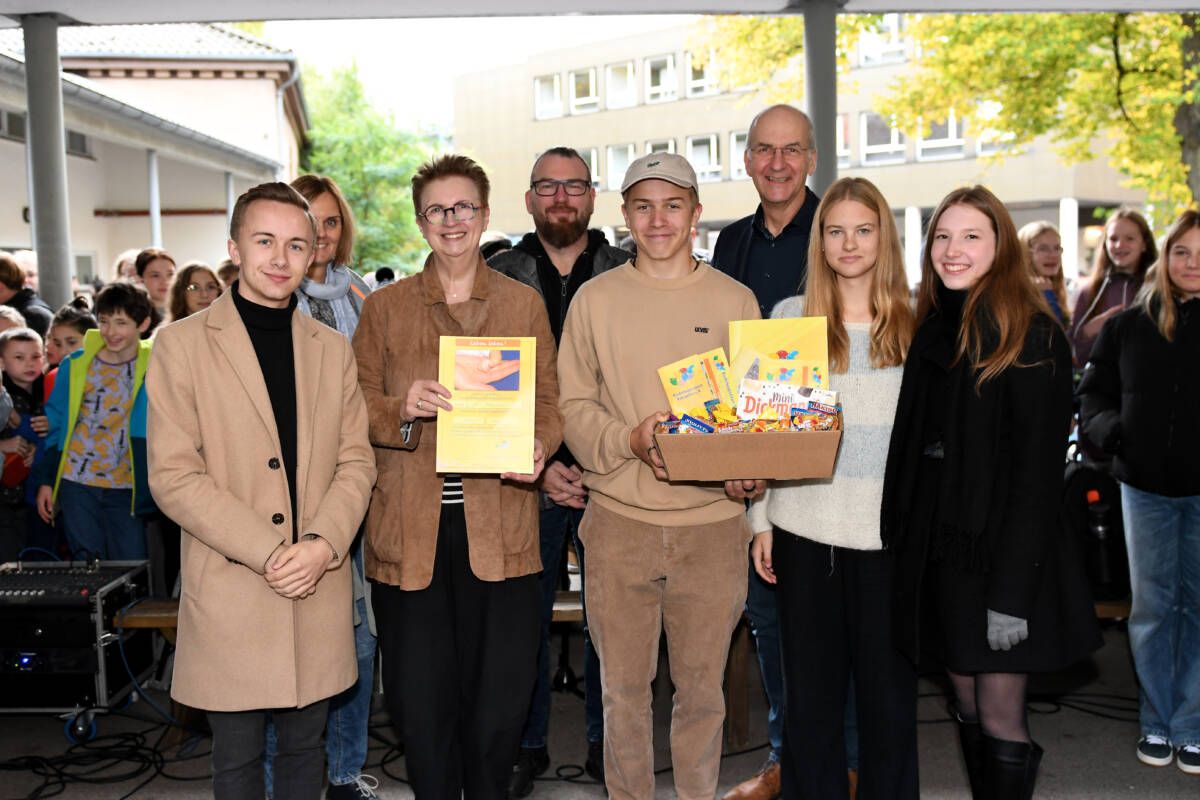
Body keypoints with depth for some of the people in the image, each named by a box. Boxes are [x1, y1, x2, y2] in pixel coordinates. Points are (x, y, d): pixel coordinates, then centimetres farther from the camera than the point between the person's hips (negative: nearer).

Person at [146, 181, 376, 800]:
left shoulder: (333, 350, 10)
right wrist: (269, 553, -15)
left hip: (317, 588, 3)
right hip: (230, 595, -3)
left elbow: (356, 461, 7)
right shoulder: (182, 344, -3)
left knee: (304, 748, 16)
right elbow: (173, 476, -9)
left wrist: (323, 544, -10)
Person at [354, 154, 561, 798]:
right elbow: (358, 407, 7)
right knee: (419, 697, 4)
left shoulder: (525, 304, 10)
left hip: (498, 524, 0)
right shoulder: (384, 308, 9)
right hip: (409, 529, 0)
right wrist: (403, 409, -14)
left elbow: (548, 400, 10)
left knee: (501, 692, 3)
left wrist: (537, 444, -11)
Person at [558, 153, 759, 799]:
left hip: (711, 522, 0)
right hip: (618, 521, 0)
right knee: (623, 688, 11)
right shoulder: (595, 299, 4)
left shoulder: (734, 301, 5)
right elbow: (571, 406, 2)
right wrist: (630, 439, -16)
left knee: (702, 689, 11)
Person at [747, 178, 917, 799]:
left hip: (889, 533, 0)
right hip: (806, 530, 0)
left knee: (888, 689, 8)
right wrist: (761, 519, 2)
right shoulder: (790, 316, 4)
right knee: (811, 689, 9)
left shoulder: (914, 323, 5)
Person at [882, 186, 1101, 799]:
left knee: (1001, 721, 1)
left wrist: (1012, 588, -19)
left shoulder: (1032, 338, -9)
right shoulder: (933, 331, 11)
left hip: (998, 553, -6)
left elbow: (1038, 471, -14)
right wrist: (903, 551, 7)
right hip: (937, 552, 6)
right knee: (969, 711, 14)